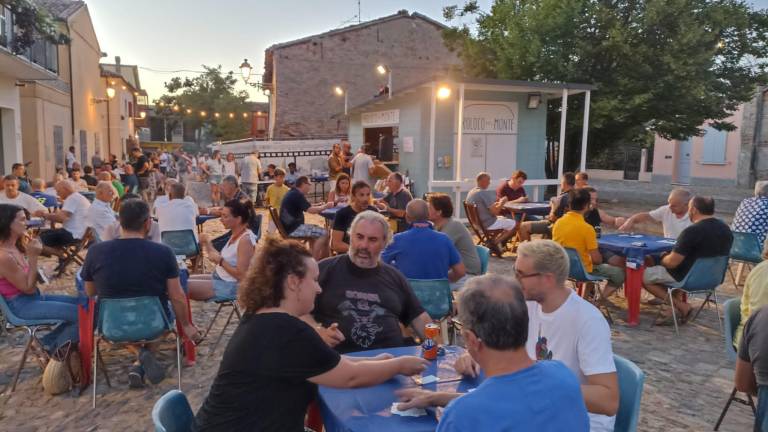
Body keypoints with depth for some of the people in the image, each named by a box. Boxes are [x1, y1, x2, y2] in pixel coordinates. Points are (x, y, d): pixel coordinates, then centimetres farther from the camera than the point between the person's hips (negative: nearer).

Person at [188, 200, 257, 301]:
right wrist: (207, 244, 1)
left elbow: (241, 276, -24)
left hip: (230, 287, -10)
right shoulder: (235, 235, 7)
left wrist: (220, 260, -21)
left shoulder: (245, 240, -21)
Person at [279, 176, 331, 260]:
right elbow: (311, 210, -25)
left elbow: (307, 207, 26)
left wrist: (319, 205, 12)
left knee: (316, 229, 25)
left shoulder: (293, 193, 14)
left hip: (291, 226, 11)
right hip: (293, 228, -11)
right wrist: (325, 206, -9)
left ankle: (315, 258, 27)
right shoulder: (297, 195, -18)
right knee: (324, 233, -14)